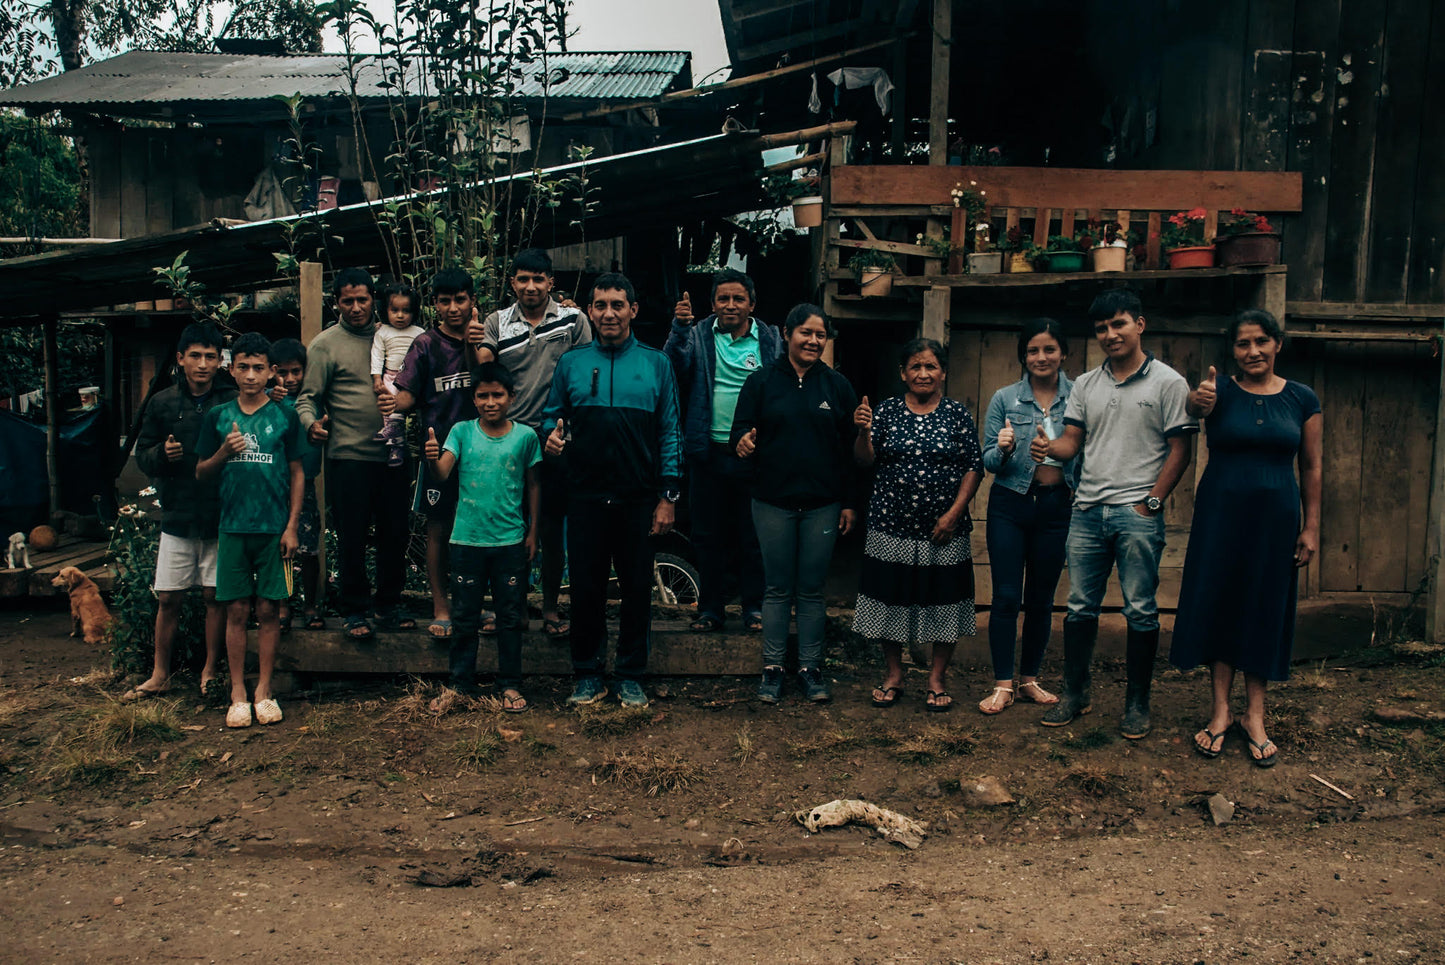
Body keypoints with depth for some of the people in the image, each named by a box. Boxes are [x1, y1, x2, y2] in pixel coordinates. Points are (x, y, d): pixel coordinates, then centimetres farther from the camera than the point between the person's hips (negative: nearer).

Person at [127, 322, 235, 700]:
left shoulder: (233, 402, -2)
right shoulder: (162, 403, 5)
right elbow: (142, 456, 9)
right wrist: (162, 453, -11)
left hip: (220, 516, -2)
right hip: (177, 515, 2)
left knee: (215, 596, 5)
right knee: (168, 598, 7)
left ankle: (211, 671, 20)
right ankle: (159, 675, 21)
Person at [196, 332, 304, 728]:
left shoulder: (285, 416, 3)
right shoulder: (218, 417, 6)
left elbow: (297, 474, 5)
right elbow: (201, 472, 11)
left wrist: (291, 527, -1)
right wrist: (224, 452, -10)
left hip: (274, 528, -1)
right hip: (233, 527, 1)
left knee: (269, 610, 3)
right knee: (236, 610, 3)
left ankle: (264, 690, 13)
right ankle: (237, 692, 11)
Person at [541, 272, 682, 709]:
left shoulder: (655, 363, 5)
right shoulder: (571, 362, 8)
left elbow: (669, 432, 4)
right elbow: (552, 414, 15)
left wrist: (667, 496, -2)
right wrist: (553, 433, -9)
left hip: (639, 499, -1)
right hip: (586, 496, 1)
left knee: (637, 587, 6)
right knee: (586, 587, 6)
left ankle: (631, 676, 20)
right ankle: (588, 675, 20)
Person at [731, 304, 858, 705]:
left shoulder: (837, 386, 6)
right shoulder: (761, 381, 2)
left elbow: (850, 447, 7)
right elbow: (740, 428, 0)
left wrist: (850, 502, 3)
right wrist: (743, 441, -25)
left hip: (822, 503, 1)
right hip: (773, 502, -1)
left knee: (811, 590, 7)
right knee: (777, 589, 5)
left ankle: (810, 668, 17)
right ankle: (772, 668, 14)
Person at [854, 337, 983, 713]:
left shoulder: (958, 414, 2)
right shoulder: (887, 411, 3)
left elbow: (974, 468, 0)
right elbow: (865, 461, -2)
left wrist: (954, 513, -9)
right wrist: (863, 432, -21)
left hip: (944, 531, 0)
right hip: (892, 528, 1)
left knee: (944, 600, 6)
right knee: (891, 598, 7)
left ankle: (937, 677, 22)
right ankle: (894, 673, 25)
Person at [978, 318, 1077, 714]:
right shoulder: (1005, 399, 0)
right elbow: (987, 461, 0)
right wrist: (1004, 449, -21)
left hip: (1056, 507, 1)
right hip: (1010, 504, -1)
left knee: (1042, 598, 9)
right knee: (1006, 597, -3)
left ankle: (1029, 679, 23)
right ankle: (1003, 685, 5)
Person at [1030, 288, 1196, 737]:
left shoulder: (1168, 383, -1)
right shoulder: (1085, 384, 13)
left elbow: (1179, 450, -3)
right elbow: (1072, 441, 10)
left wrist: (1151, 503, -9)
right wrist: (1047, 447, -14)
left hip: (1137, 514, -4)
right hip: (1087, 510, 4)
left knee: (1140, 612, 1)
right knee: (1080, 608, 9)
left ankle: (1137, 703, 13)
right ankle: (1075, 694, 21)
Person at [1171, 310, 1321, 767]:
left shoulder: (1301, 399, 3)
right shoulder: (1222, 390, -1)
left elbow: (1311, 468, 5)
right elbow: (1196, 405, -23)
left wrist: (1311, 526, 2)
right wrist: (1199, 401, -47)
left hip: (1275, 517, 1)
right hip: (1220, 514, -1)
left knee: (1265, 611, 6)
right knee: (1217, 606, 2)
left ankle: (1254, 716, 16)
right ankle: (1220, 710, 12)